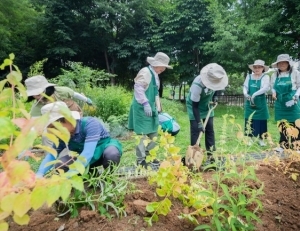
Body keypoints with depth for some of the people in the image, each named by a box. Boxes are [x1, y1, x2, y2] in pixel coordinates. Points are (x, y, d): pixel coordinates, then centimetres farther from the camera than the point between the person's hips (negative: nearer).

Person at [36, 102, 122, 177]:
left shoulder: (90, 124, -33)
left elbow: (88, 153, -42)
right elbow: (52, 155, -10)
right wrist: (39, 174, -29)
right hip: (86, 158, 5)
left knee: (111, 155, -40)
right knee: (61, 165, -18)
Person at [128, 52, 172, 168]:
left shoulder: (155, 75, 17)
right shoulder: (145, 72, -13)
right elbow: (138, 88, -25)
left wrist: (158, 107, 19)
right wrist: (145, 103, -31)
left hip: (151, 108, 10)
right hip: (142, 108, -10)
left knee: (153, 133, 14)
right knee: (142, 134, -5)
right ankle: (141, 160, 5)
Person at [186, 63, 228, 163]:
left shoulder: (214, 79, -19)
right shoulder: (197, 85, -37)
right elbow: (195, 105, -31)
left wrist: (213, 99, -5)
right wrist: (199, 122, -32)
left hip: (207, 106, 6)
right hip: (195, 106, -6)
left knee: (210, 129, 4)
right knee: (196, 130, -9)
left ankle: (211, 154, 12)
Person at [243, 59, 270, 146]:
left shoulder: (265, 77, -2)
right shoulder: (249, 76, 8)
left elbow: (266, 88, -16)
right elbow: (245, 87, 4)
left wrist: (255, 94, -27)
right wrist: (246, 94, -17)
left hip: (260, 103, -2)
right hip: (249, 102, 3)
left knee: (261, 121, 3)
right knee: (249, 121, 5)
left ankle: (261, 139, 17)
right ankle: (250, 139, 17)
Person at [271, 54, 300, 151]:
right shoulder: (275, 75, 8)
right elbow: (272, 86, 18)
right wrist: (273, 92, -3)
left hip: (292, 102, -3)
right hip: (280, 103, 3)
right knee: (282, 125, 8)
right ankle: (283, 145, 19)